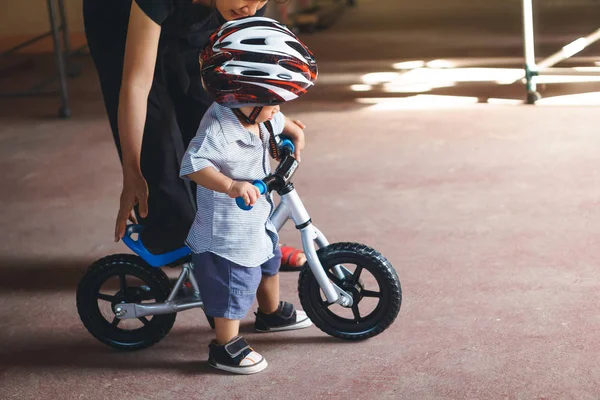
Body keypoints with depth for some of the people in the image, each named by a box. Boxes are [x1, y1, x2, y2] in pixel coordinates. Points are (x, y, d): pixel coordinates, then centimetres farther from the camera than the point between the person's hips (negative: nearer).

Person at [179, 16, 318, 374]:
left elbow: (277, 122, 23)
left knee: (268, 262, 29)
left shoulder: (257, 115, -1)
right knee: (233, 286, 1)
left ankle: (272, 313, 54)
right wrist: (231, 185, -47)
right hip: (227, 229, -10)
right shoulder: (220, 127, -31)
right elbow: (193, 164, -39)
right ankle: (227, 347, 18)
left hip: (257, 218, 10)